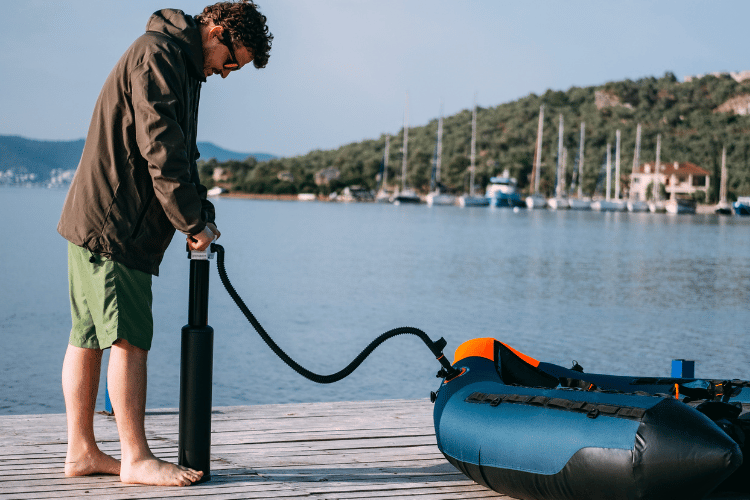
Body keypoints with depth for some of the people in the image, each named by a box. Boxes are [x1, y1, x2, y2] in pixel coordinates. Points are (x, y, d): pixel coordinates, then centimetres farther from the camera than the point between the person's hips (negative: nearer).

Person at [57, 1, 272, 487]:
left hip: (94, 222, 10)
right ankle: (136, 459, -3)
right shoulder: (157, 54, -13)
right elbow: (160, 148, -20)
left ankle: (81, 451, 16)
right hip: (113, 223, -10)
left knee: (89, 337, 11)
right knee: (129, 339, -8)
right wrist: (195, 221, -14)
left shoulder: (183, 66, 19)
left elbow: (180, 153, 21)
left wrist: (201, 215, 8)